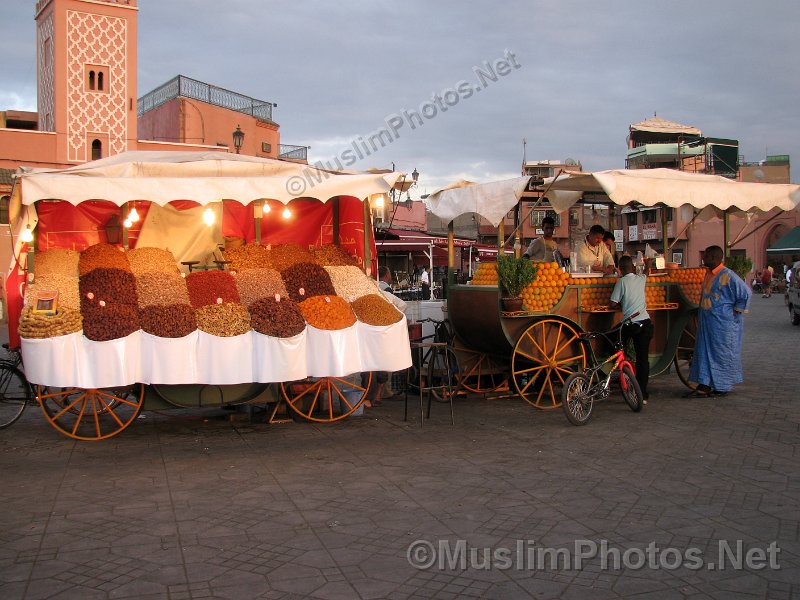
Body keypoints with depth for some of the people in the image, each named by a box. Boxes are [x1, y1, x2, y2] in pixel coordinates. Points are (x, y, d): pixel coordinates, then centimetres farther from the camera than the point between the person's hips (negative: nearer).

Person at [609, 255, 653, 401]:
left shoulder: (621, 281, -3)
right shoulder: (641, 279, 11)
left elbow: (613, 304, -6)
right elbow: (646, 272, 38)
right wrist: (647, 264, 60)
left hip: (629, 324, -4)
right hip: (645, 323, 4)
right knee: (643, 358, 3)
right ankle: (642, 393, 2)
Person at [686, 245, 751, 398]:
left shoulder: (727, 275, -17)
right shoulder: (708, 274, 8)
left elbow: (746, 293, -16)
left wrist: (736, 311, -10)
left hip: (723, 323, -9)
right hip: (707, 321, 9)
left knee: (722, 353, 1)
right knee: (705, 351, 8)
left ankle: (722, 387, 10)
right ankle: (704, 386, 12)